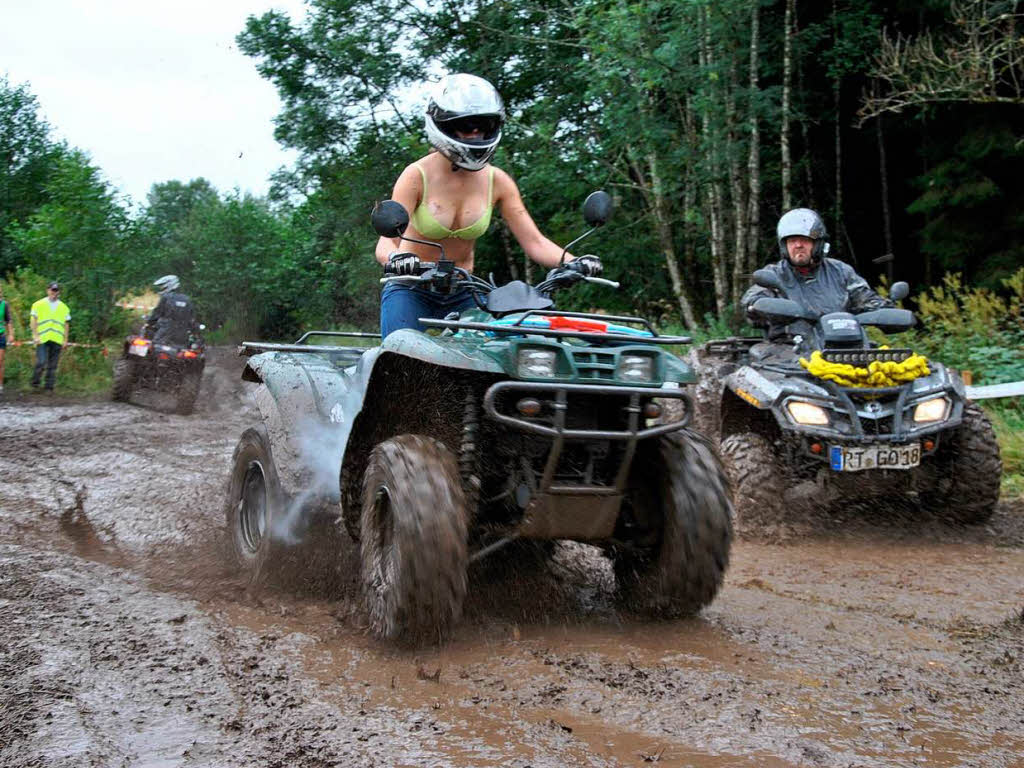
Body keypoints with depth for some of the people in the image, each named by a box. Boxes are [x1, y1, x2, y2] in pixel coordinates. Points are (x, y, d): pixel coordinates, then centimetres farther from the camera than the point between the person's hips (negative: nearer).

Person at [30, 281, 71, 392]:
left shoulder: (64, 307, 15)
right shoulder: (38, 305, 8)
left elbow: (66, 324, 15)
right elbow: (33, 321, 4)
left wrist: (65, 339, 7)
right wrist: (35, 335, -6)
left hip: (57, 340, 2)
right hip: (42, 339, -2)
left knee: (52, 366, 2)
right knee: (41, 362, -14)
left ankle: (49, 387, 8)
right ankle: (35, 383, 3)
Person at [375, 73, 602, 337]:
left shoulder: (497, 181, -5)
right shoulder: (418, 175, -14)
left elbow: (534, 241, -8)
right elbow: (385, 243, -23)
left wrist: (573, 262, -26)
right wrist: (395, 258, -47)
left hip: (463, 294, 3)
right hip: (411, 290, -3)